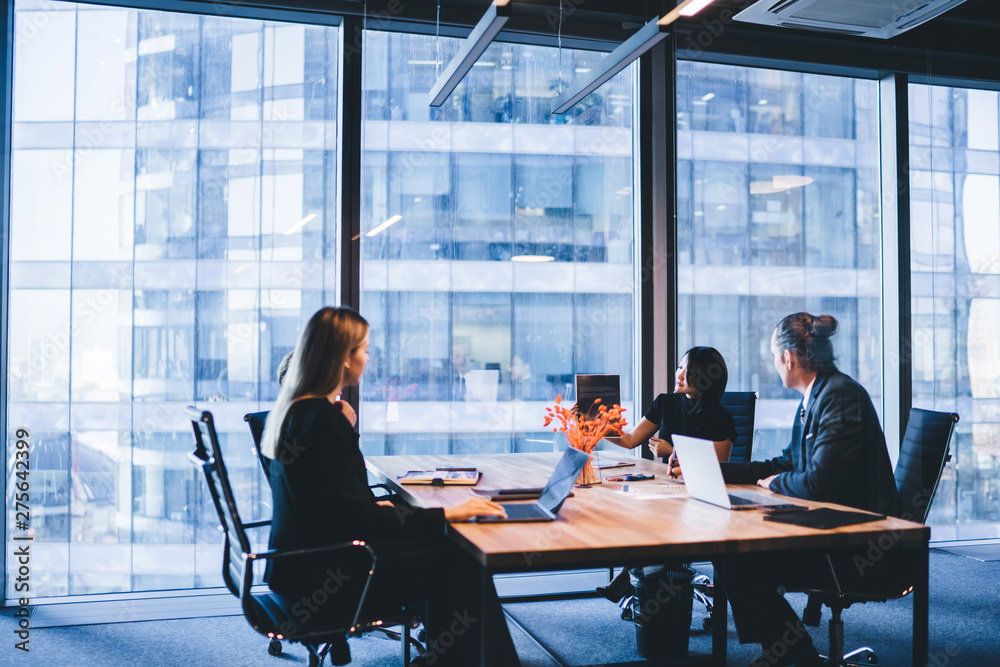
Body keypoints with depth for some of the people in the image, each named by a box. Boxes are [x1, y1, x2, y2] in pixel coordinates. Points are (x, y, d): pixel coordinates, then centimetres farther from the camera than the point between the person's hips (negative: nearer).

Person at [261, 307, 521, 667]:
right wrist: (446, 514, -22)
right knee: (458, 566, -10)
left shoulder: (295, 408, 9)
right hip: (316, 573, -9)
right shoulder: (323, 418, -22)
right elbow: (355, 517, -25)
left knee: (451, 554, 6)